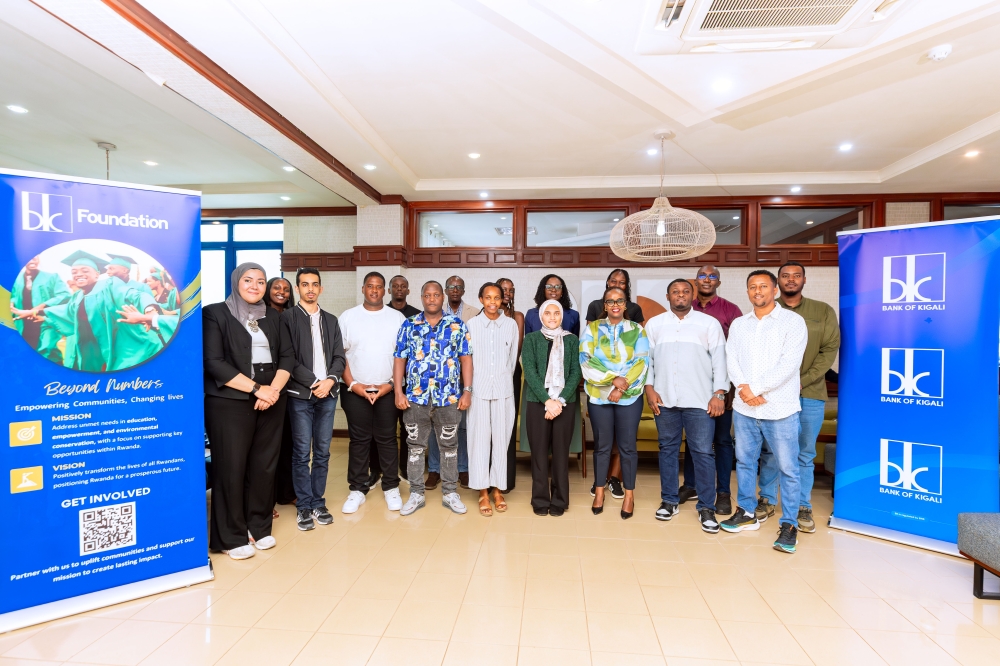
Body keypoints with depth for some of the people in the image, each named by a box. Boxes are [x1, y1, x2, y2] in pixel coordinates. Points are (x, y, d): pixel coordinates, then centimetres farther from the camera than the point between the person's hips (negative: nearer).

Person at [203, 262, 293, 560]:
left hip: (271, 401, 4)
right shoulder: (215, 314, -2)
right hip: (229, 403, -4)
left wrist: (273, 389, -10)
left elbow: (287, 356, 7)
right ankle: (232, 537, 17)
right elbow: (214, 362, -11)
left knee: (264, 466, 8)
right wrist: (256, 388, -14)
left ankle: (260, 527, 24)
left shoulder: (273, 317, 12)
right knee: (231, 468, 3)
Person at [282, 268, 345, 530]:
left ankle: (318, 503, 19)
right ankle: (304, 506, 13)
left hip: (328, 394, 4)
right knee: (302, 453, 2)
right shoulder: (287, 317, 0)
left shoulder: (331, 320, 14)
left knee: (322, 453, 9)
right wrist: (313, 383, -12)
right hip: (300, 394, -4)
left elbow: (339, 356, 9)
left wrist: (330, 380, -8)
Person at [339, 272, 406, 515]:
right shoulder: (348, 316, 3)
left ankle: (391, 487, 20)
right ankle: (357, 489, 21)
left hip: (388, 390, 0)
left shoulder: (397, 317, 2)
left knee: (387, 439, 7)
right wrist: (352, 384, -7)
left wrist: (392, 384, -7)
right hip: (355, 390, 0)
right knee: (359, 440, 8)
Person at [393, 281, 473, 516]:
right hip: (415, 397, 1)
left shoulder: (457, 325, 1)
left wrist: (467, 391, -5)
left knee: (449, 446, 11)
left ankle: (450, 493, 26)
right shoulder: (408, 325, 3)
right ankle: (416, 494, 25)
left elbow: (465, 359, 1)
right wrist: (399, 392, -4)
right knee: (415, 446, 10)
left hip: (449, 398, 0)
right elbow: (399, 360, 2)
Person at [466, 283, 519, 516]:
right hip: (479, 389, -1)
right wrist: (468, 387, 4)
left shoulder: (511, 324, 1)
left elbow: (513, 358, 7)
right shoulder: (471, 324, -2)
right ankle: (483, 492, 16)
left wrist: (503, 379, 11)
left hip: (503, 389, 1)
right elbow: (467, 358, 2)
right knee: (479, 438, 4)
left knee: (501, 438, 7)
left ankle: (497, 489, 22)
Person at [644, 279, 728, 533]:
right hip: (664, 399, 2)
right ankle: (669, 501, 23)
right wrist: (649, 388, -3)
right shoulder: (654, 324, 8)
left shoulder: (709, 323, 4)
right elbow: (646, 358, 6)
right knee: (668, 449, 11)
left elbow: (719, 360, 0)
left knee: (703, 453, 1)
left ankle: (706, 507, 14)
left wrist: (719, 393, -6)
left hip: (700, 400, -1)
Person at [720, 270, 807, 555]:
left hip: (780, 409, -4)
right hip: (744, 408, 4)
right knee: (744, 461, 14)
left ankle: (789, 524, 17)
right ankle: (746, 512, 29)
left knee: (787, 468, 4)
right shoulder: (738, 324, 10)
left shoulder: (792, 321, -3)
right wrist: (744, 388, -15)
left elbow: (788, 364, -13)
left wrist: (756, 388, -16)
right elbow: (731, 360, 2)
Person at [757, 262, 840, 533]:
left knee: (805, 454, 9)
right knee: (769, 450, 8)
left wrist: (803, 381, -11)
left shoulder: (823, 312, 6)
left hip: (810, 394, 1)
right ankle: (767, 500, 22)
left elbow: (830, 350, 0)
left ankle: (803, 507, 21)